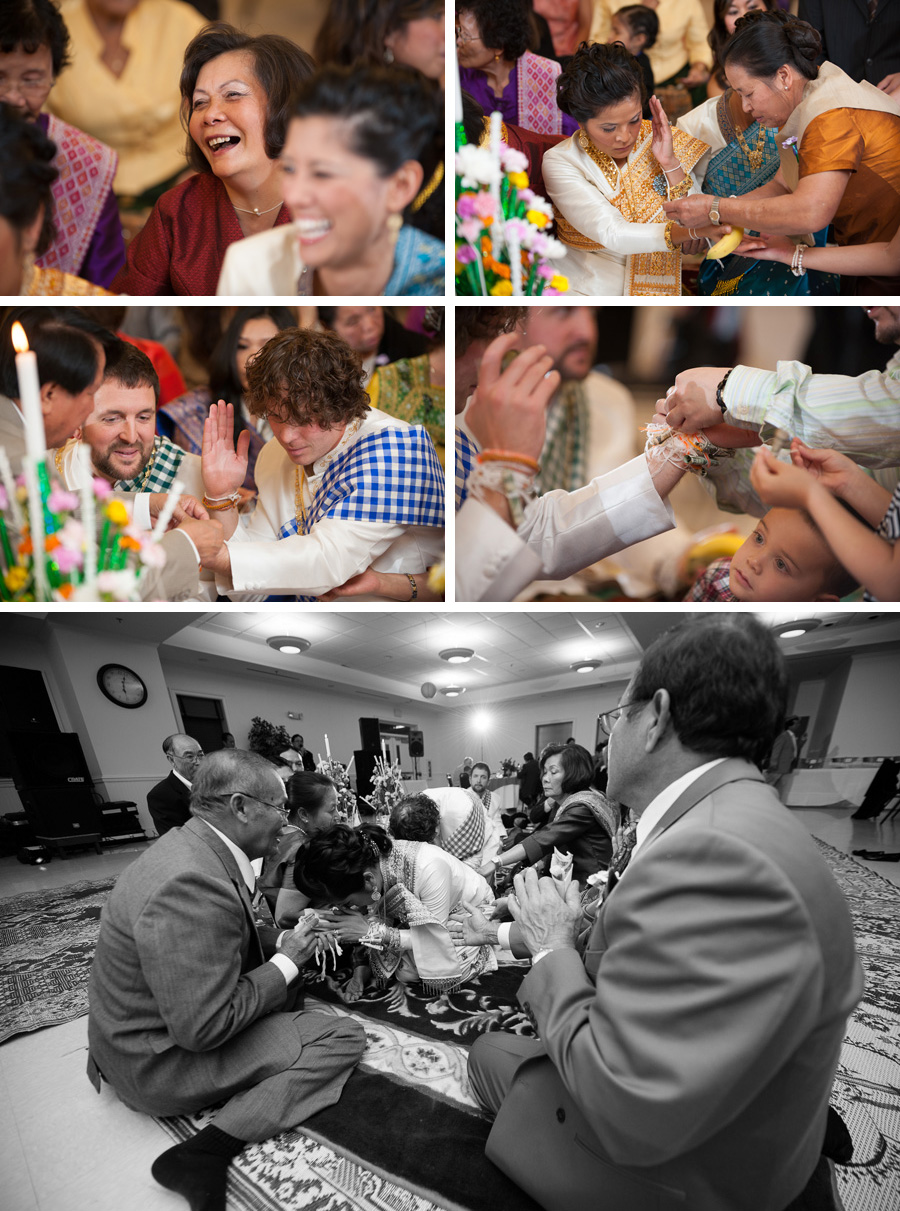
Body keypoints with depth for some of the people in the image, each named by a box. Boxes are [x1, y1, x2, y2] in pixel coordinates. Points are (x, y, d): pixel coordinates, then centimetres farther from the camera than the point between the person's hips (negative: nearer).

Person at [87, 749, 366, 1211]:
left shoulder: (193, 845, -3)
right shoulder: (190, 882, -34)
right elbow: (203, 1029, -30)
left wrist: (282, 940, -1)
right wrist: (285, 962, -17)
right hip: (162, 1060, -9)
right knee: (344, 1037, -9)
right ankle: (209, 1150, -14)